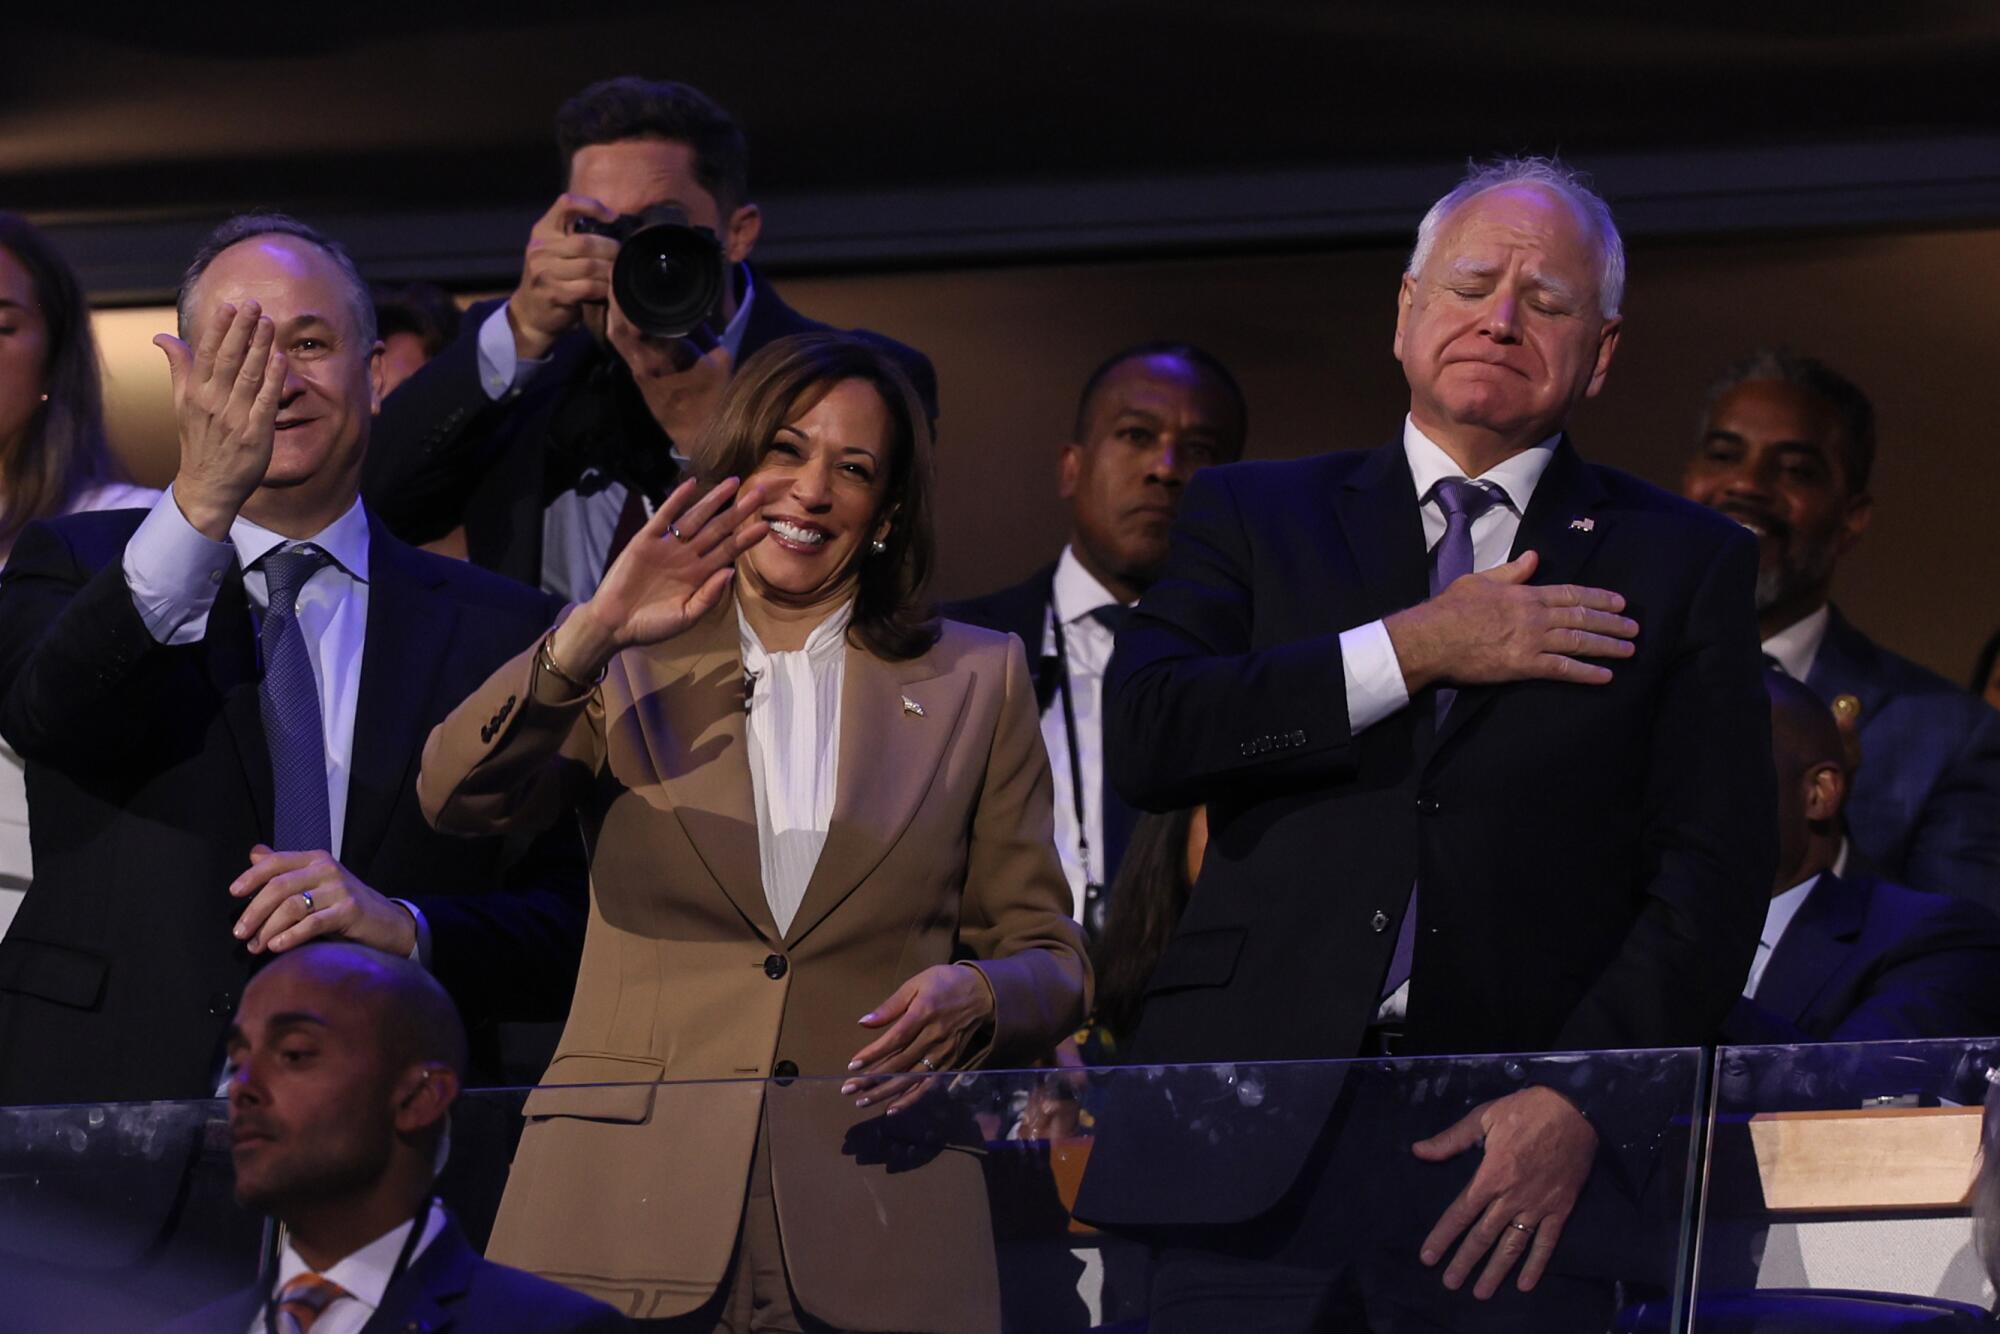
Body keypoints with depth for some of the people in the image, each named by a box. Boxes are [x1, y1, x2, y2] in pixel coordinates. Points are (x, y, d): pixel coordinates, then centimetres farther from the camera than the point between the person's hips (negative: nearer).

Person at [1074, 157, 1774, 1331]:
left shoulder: (1684, 564, 11)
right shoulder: (1256, 516, 15)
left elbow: (1714, 874, 4)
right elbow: (1145, 737, -1)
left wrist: (1577, 1102, -9)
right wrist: (1415, 651, -6)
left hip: (1514, 1153, -1)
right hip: (1254, 1153, 1)